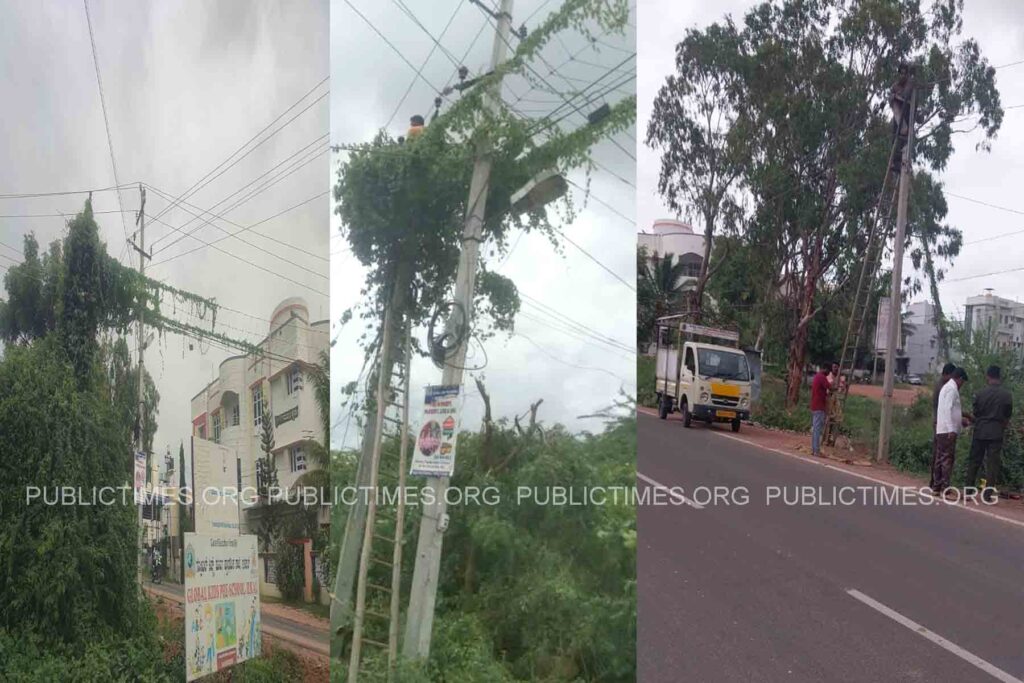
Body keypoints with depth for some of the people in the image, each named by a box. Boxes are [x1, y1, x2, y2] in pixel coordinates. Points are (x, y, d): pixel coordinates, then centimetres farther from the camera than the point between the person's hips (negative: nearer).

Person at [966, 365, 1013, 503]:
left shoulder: (980, 394, -5)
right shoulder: (1007, 395, -5)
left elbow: (976, 414, 3)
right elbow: (1007, 417, 5)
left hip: (980, 432, 1)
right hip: (996, 433, -1)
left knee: (974, 462, 9)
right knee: (992, 463, 3)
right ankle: (988, 494, 2)